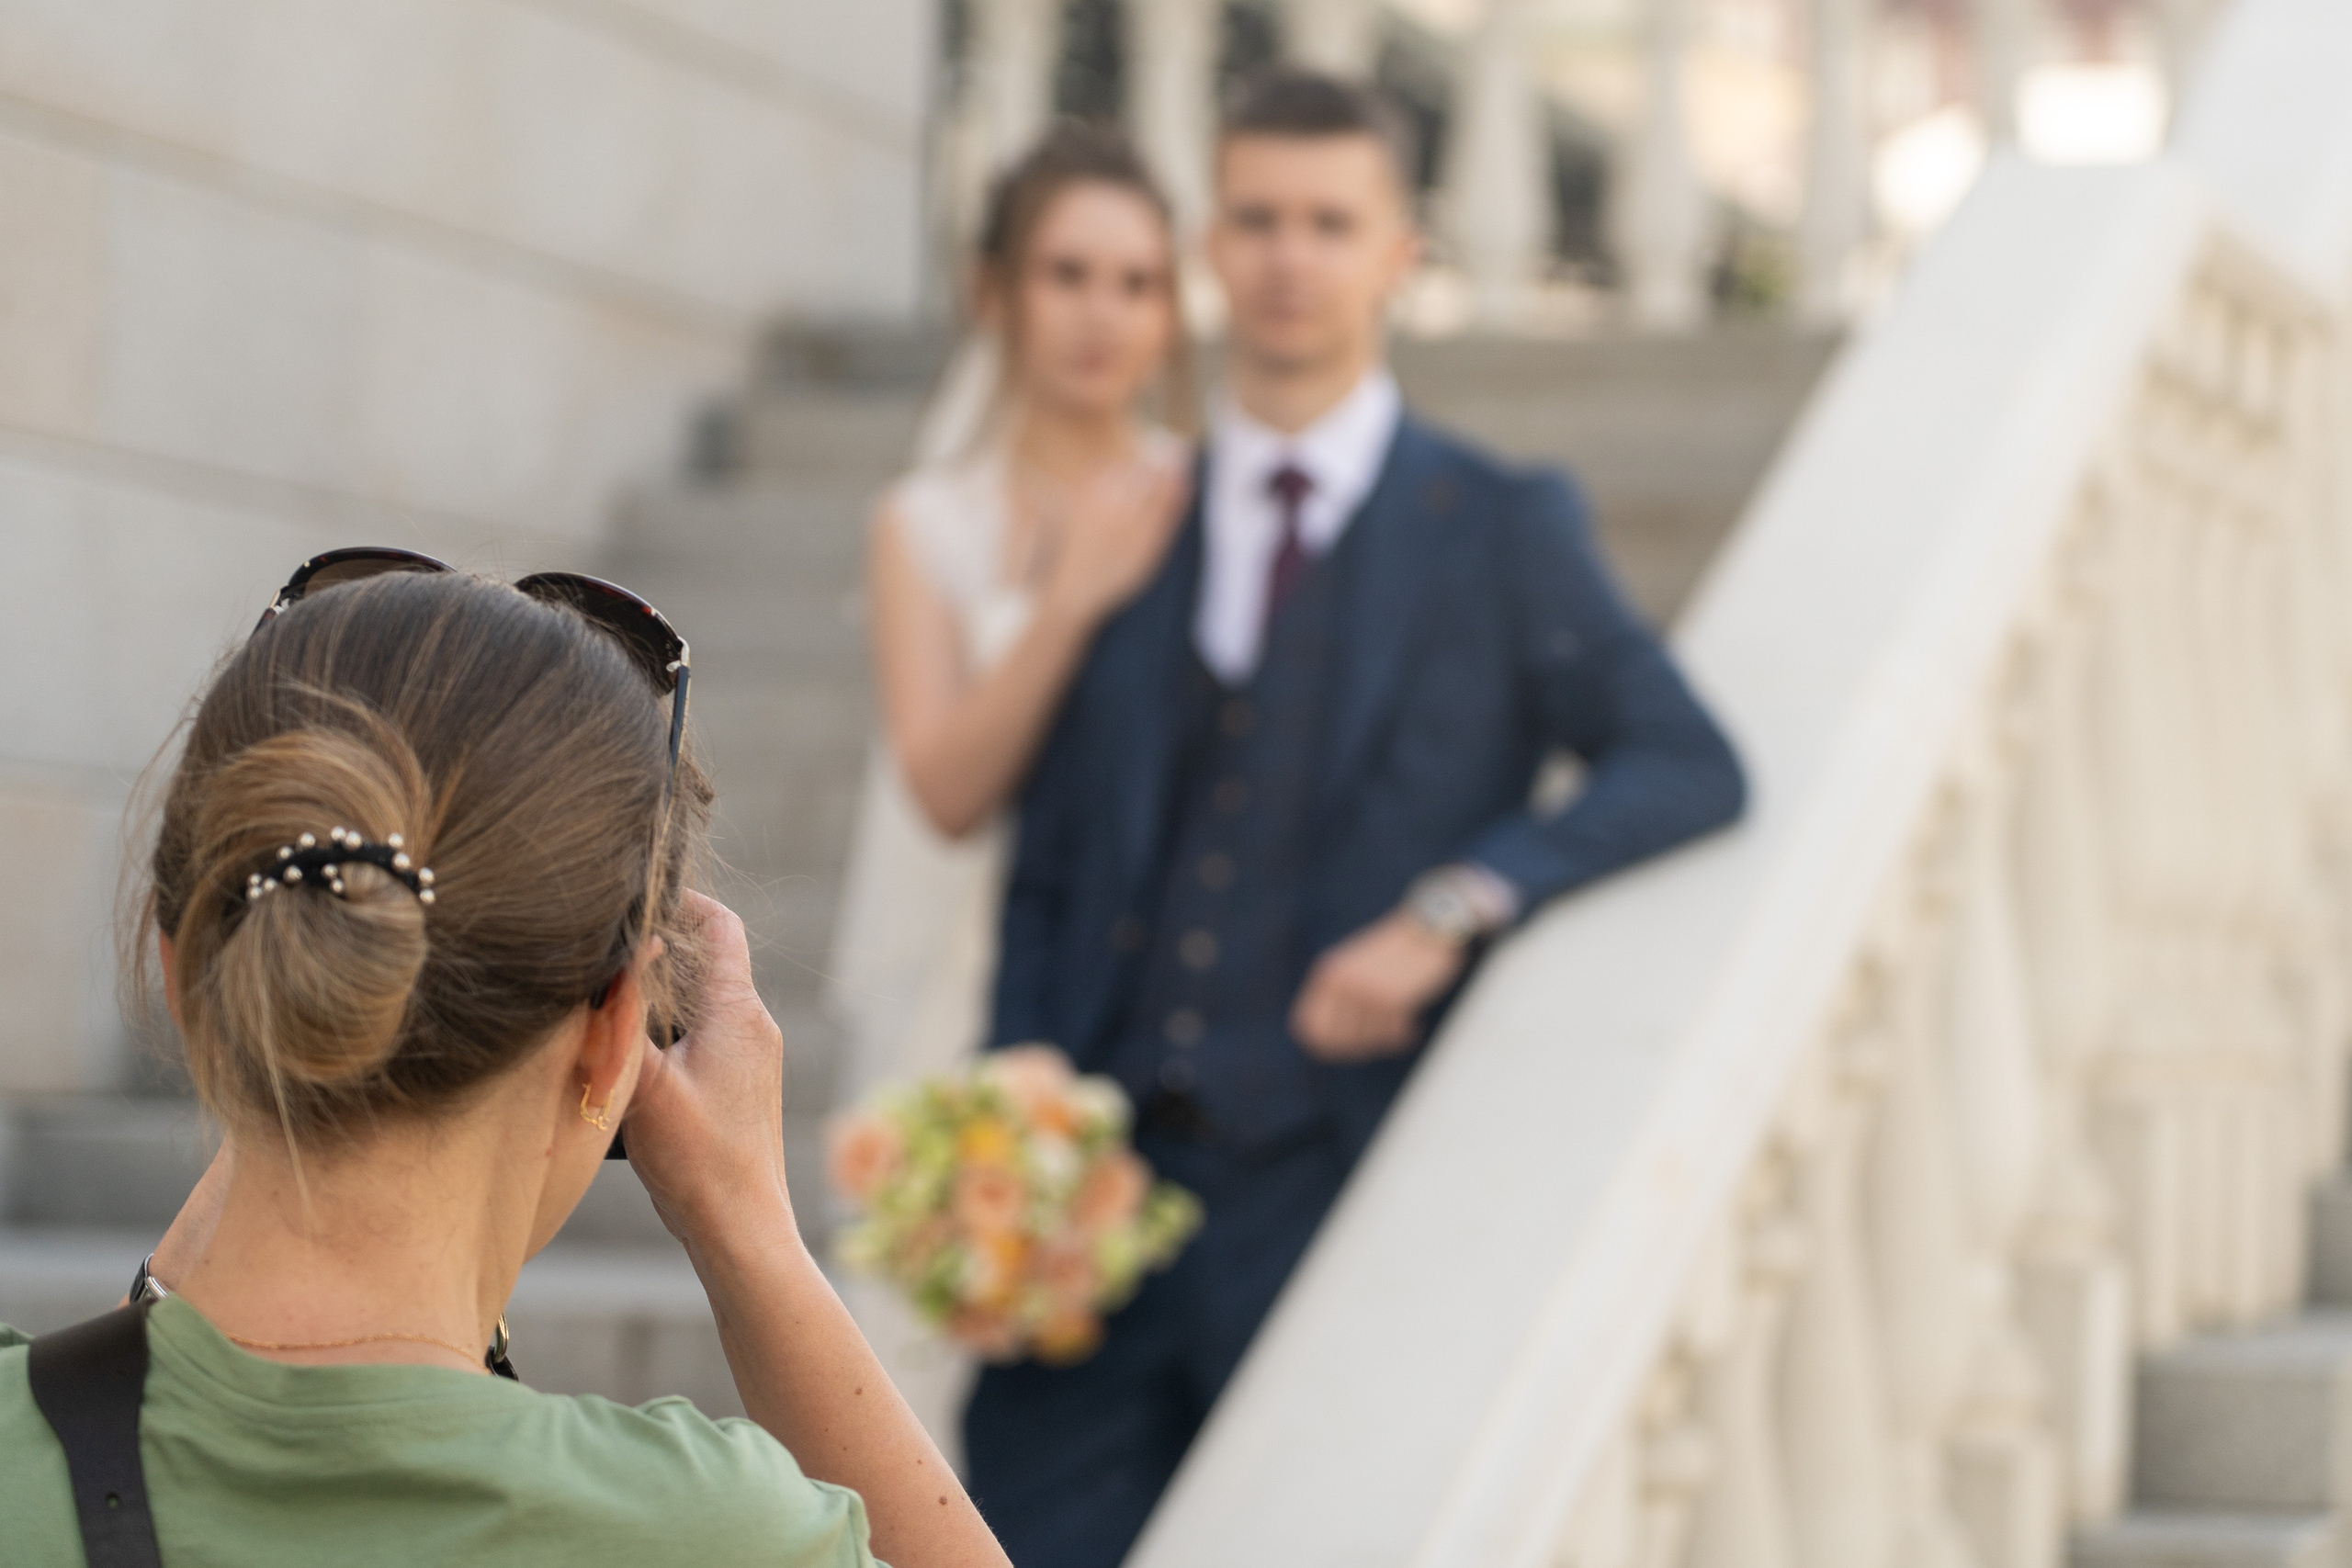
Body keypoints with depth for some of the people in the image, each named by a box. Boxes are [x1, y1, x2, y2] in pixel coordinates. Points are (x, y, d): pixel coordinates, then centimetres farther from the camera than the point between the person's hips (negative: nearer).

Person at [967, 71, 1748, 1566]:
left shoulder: (1501, 527, 3)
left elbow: (1689, 767, -6)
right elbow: (1050, 868, 13)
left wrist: (1452, 903, -19)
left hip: (1337, 1189, -3)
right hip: (1107, 1168, 3)